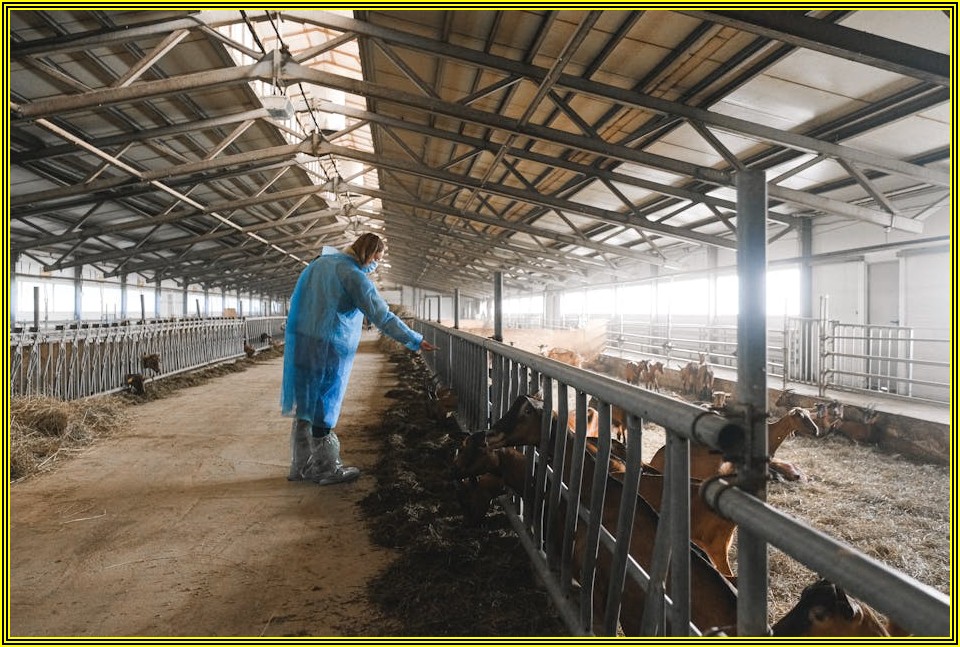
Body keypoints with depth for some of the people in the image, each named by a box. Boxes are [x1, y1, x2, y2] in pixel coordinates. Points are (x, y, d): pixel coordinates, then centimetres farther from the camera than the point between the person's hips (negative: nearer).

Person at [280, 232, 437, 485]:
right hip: (329, 348, -8)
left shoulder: (321, 261, 11)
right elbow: (382, 316, -16)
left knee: (305, 405, 14)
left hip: (299, 342, 8)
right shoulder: (354, 275, -14)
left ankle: (301, 466, 25)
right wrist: (416, 341, -13)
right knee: (323, 407, 3)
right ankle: (327, 469, 17)